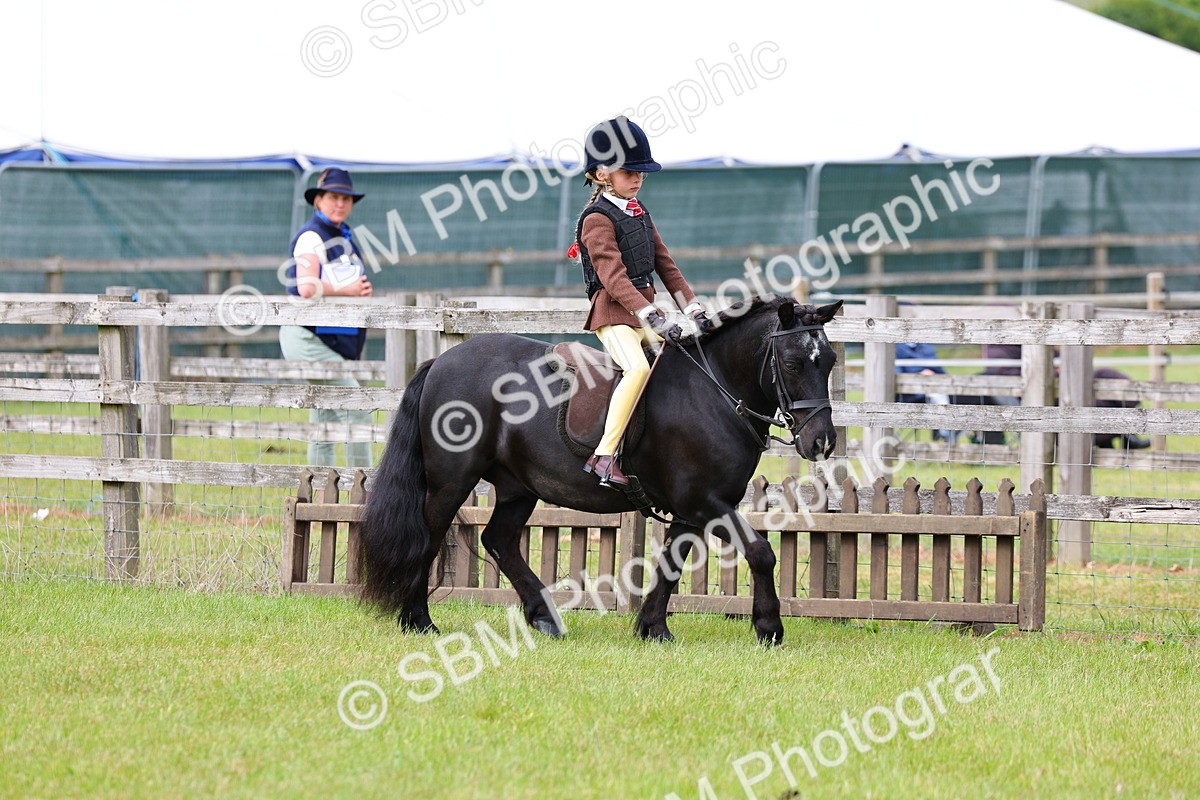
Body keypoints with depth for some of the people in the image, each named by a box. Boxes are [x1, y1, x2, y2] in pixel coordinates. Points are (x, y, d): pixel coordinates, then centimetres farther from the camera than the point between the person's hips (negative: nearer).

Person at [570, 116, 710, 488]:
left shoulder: (639, 213, 17)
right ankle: (604, 456, -34)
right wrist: (652, 316, -30)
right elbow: (613, 277, -21)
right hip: (613, 311, -9)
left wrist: (693, 309, 7)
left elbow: (665, 265, 17)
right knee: (638, 367, -31)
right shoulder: (598, 219, -10)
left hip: (645, 310, 9)